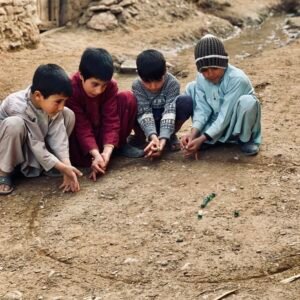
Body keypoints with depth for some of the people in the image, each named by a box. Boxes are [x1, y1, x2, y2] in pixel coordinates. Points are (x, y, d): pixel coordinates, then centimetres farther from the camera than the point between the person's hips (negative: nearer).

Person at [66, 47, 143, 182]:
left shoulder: (110, 86, -18)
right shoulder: (71, 90, -29)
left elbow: (111, 121, -21)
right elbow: (82, 127, -30)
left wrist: (107, 151, -36)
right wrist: (96, 154, -42)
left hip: (101, 129, 4)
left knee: (128, 98, -16)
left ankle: (120, 145, -3)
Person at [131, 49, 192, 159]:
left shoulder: (172, 83, -24)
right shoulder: (137, 85, -22)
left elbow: (169, 112, -31)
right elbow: (144, 113, -27)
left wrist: (163, 139, -44)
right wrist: (152, 136, -44)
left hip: (165, 121, 0)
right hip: (147, 124, 0)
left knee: (187, 103, -30)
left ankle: (170, 135, -4)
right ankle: (140, 136, -2)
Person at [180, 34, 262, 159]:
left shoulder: (237, 79, -30)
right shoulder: (201, 78, -11)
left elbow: (225, 116, -30)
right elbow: (202, 109, -11)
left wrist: (202, 139, -34)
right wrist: (193, 134, -29)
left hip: (237, 126, -5)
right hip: (215, 126, 5)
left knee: (247, 101, -36)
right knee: (191, 88, -7)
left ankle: (247, 139, -7)